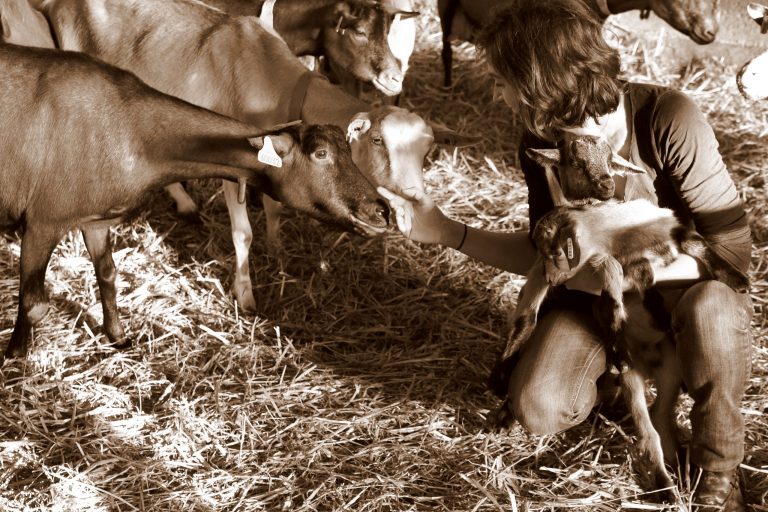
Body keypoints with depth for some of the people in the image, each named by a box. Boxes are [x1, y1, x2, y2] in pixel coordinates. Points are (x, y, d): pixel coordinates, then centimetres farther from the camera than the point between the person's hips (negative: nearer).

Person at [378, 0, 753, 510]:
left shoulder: (669, 121, -27)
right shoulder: (542, 144, -10)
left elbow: (732, 247, -25)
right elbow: (543, 253, 4)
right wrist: (445, 231, -4)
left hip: (680, 290, -4)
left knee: (711, 305, -40)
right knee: (539, 409, -22)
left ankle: (718, 470, -15)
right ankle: (612, 370, 14)